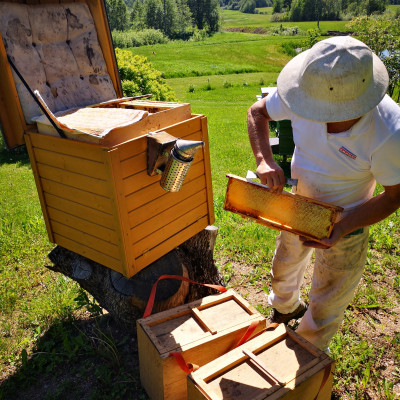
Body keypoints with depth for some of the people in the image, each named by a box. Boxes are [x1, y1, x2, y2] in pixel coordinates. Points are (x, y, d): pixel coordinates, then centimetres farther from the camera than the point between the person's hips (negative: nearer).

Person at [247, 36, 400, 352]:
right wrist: (264, 160, -26)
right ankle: (285, 307, 65)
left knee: (324, 310, 13)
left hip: (347, 218, -3)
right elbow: (257, 112, -8)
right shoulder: (307, 90, -26)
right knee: (285, 266, 29)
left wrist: (343, 228, -33)